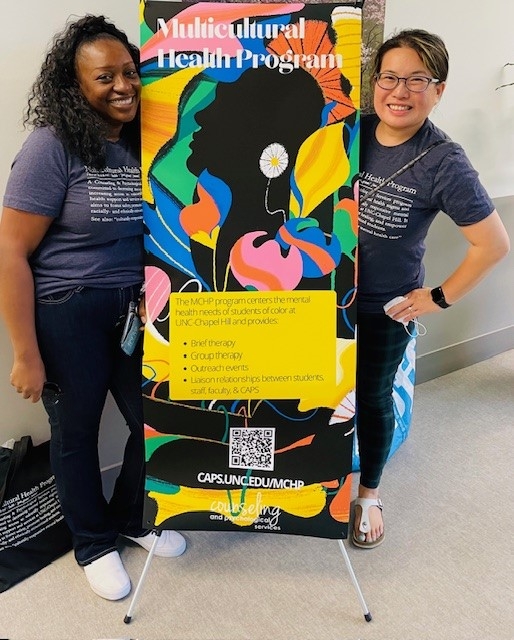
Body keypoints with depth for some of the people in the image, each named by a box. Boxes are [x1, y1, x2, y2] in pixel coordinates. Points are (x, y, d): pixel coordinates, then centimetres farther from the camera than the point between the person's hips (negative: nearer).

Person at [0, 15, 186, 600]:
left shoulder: (145, 143, 3)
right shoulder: (52, 146, -13)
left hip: (136, 310, 5)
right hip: (68, 314, -5)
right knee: (76, 430, 12)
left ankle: (132, 516, 42)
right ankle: (94, 542, 39)